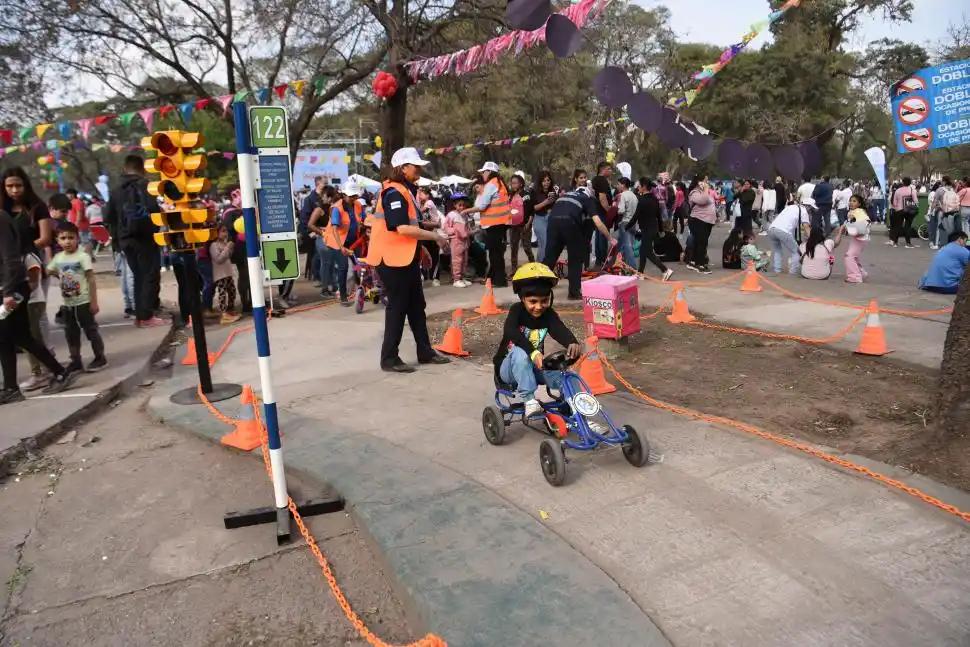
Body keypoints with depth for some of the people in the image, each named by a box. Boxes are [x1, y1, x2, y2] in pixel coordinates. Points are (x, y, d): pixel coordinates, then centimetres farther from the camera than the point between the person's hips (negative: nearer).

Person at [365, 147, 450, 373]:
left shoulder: (406, 190, 15)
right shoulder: (394, 193, -17)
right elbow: (402, 228, -26)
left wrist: (420, 249, 18)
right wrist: (434, 236, -20)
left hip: (406, 258, 10)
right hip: (393, 260, -10)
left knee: (416, 306, 15)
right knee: (397, 307, -3)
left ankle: (425, 352, 25)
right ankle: (389, 359, 7)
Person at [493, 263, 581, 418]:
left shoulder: (548, 314, -8)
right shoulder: (517, 311, -17)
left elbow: (561, 331, -28)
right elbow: (511, 332, -38)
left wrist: (573, 343, -52)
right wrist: (533, 352, -54)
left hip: (534, 366, 4)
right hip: (509, 368, -4)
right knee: (520, 352, -36)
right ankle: (529, 400, -33)